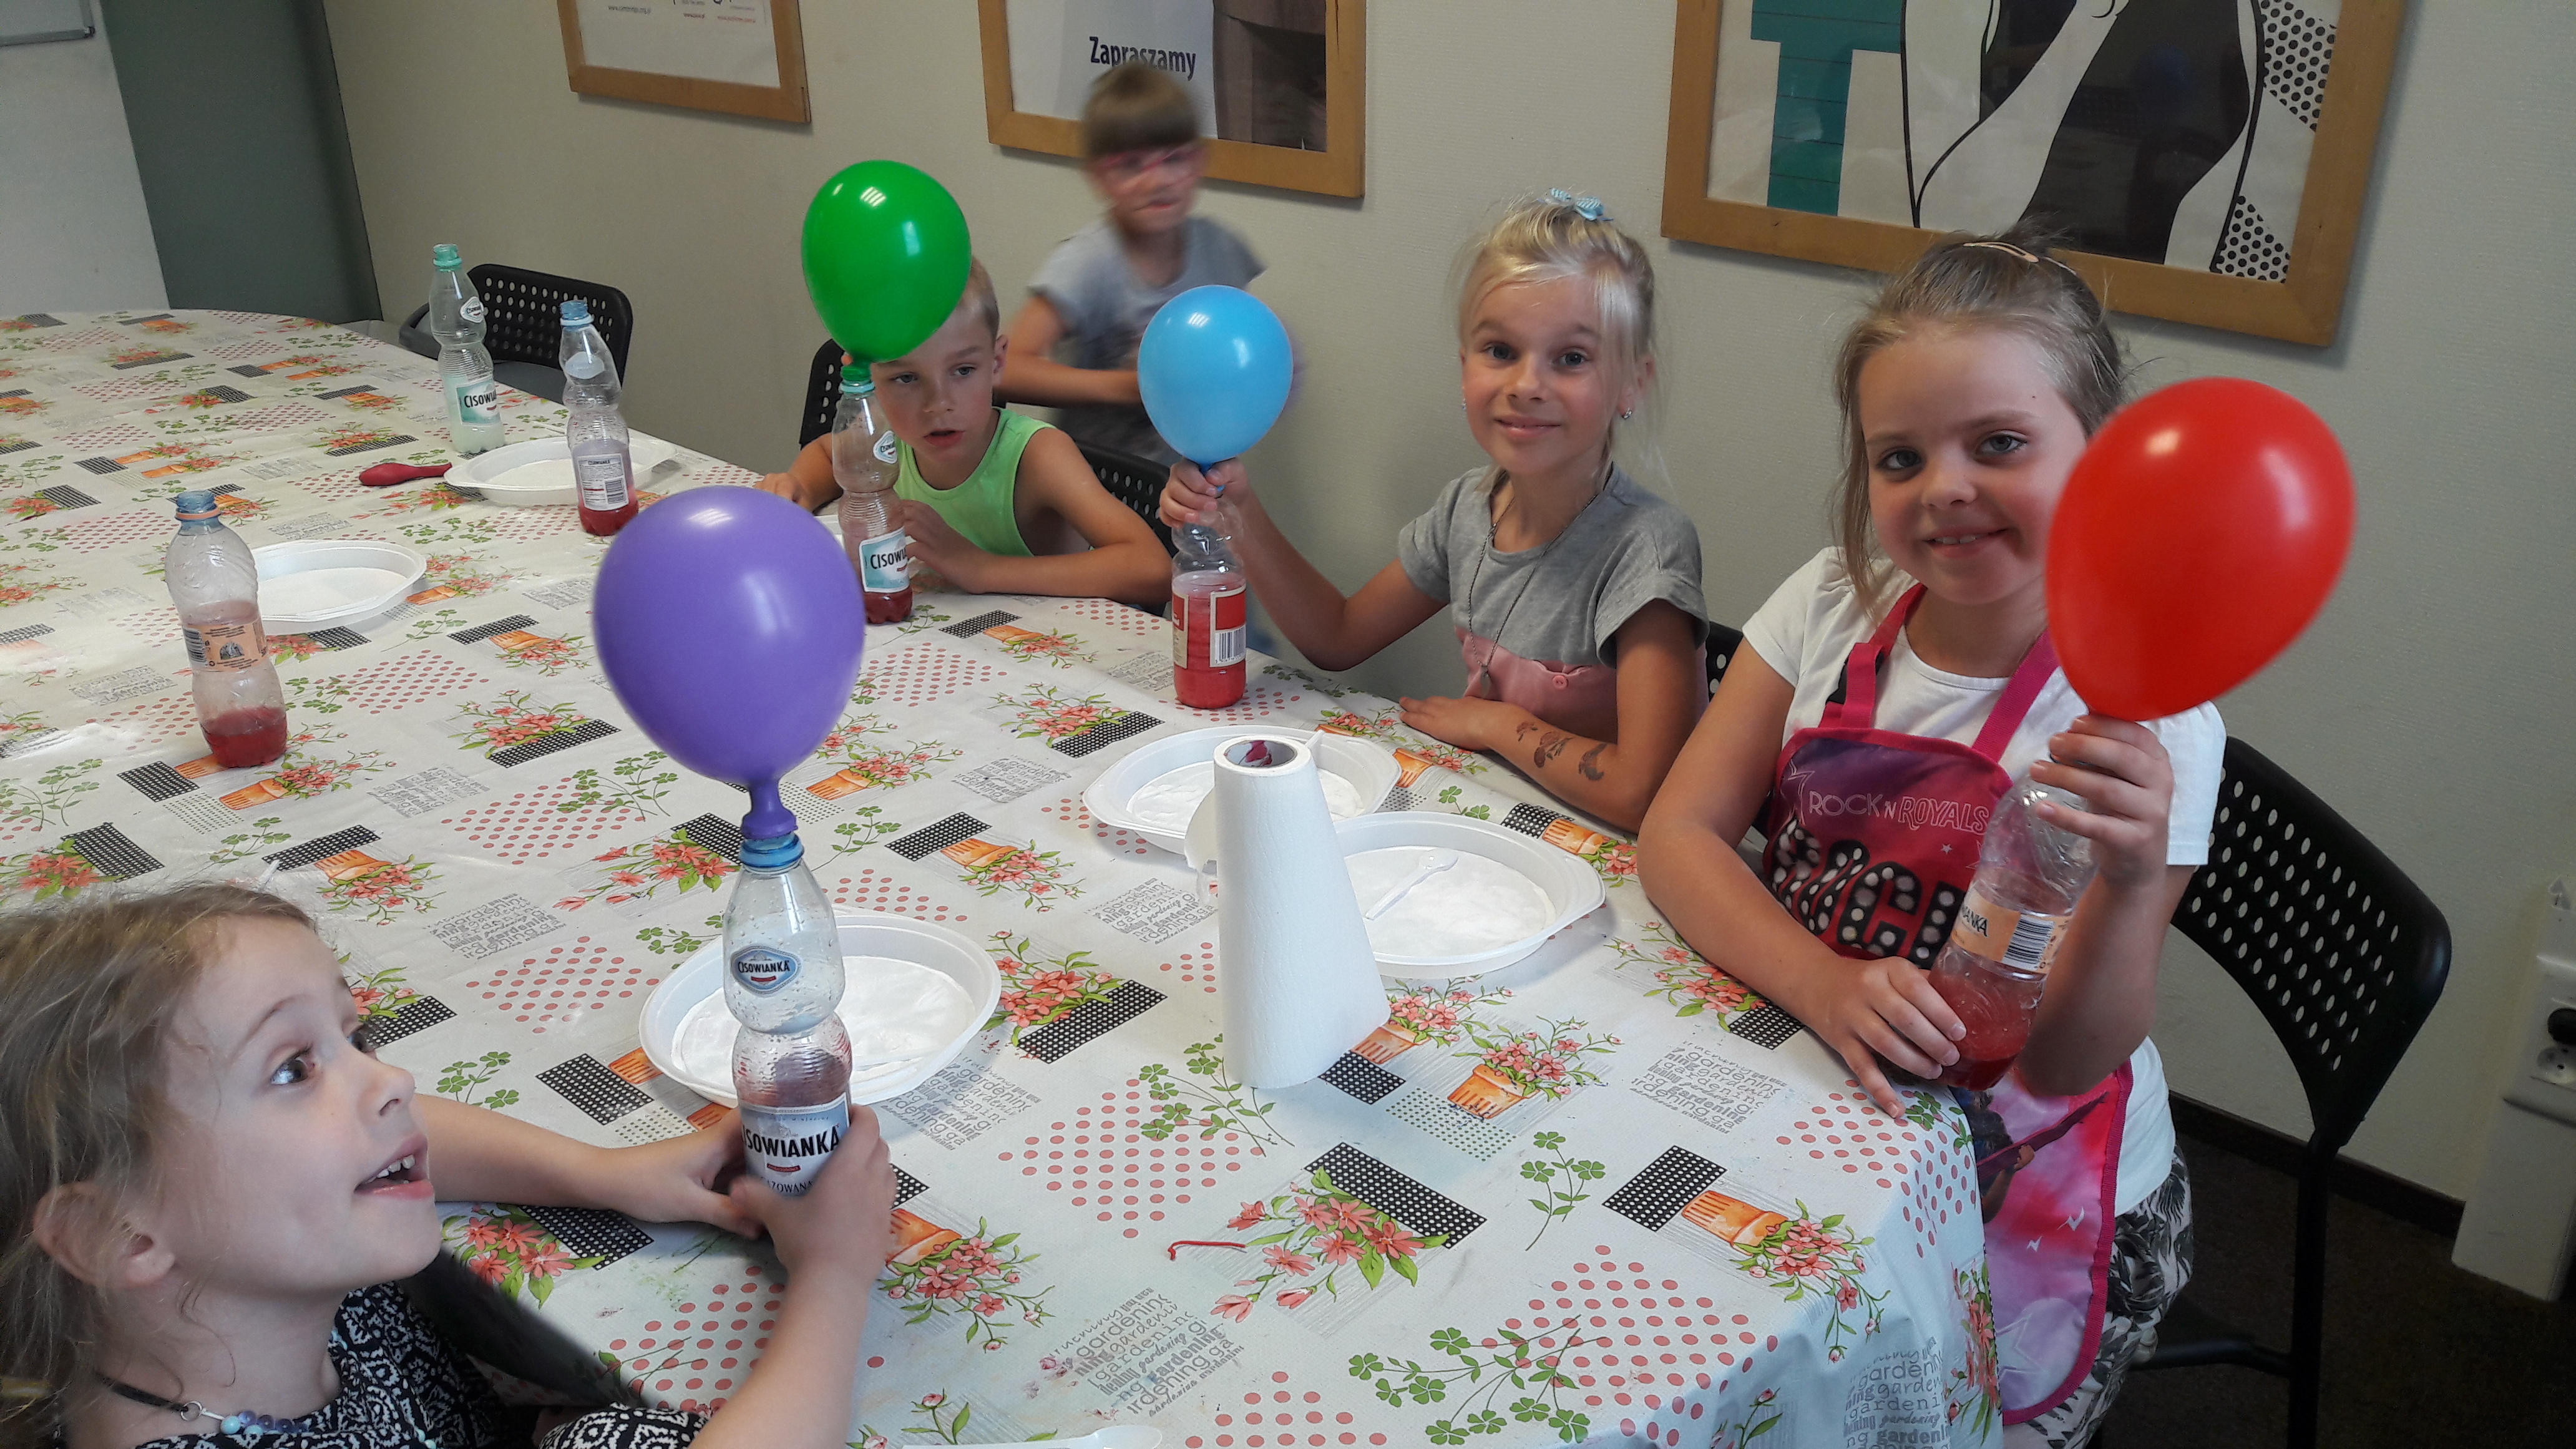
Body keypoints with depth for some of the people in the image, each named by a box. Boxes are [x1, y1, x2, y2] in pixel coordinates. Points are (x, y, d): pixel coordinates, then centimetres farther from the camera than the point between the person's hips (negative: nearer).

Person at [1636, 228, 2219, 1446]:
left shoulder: (2145, 720, -16)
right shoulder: (1834, 604, -6)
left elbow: (2067, 1064, -16)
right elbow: (1680, 830, -11)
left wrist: (2130, 882, -36)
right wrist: (1826, 987, -28)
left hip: (2024, 1186, -2)